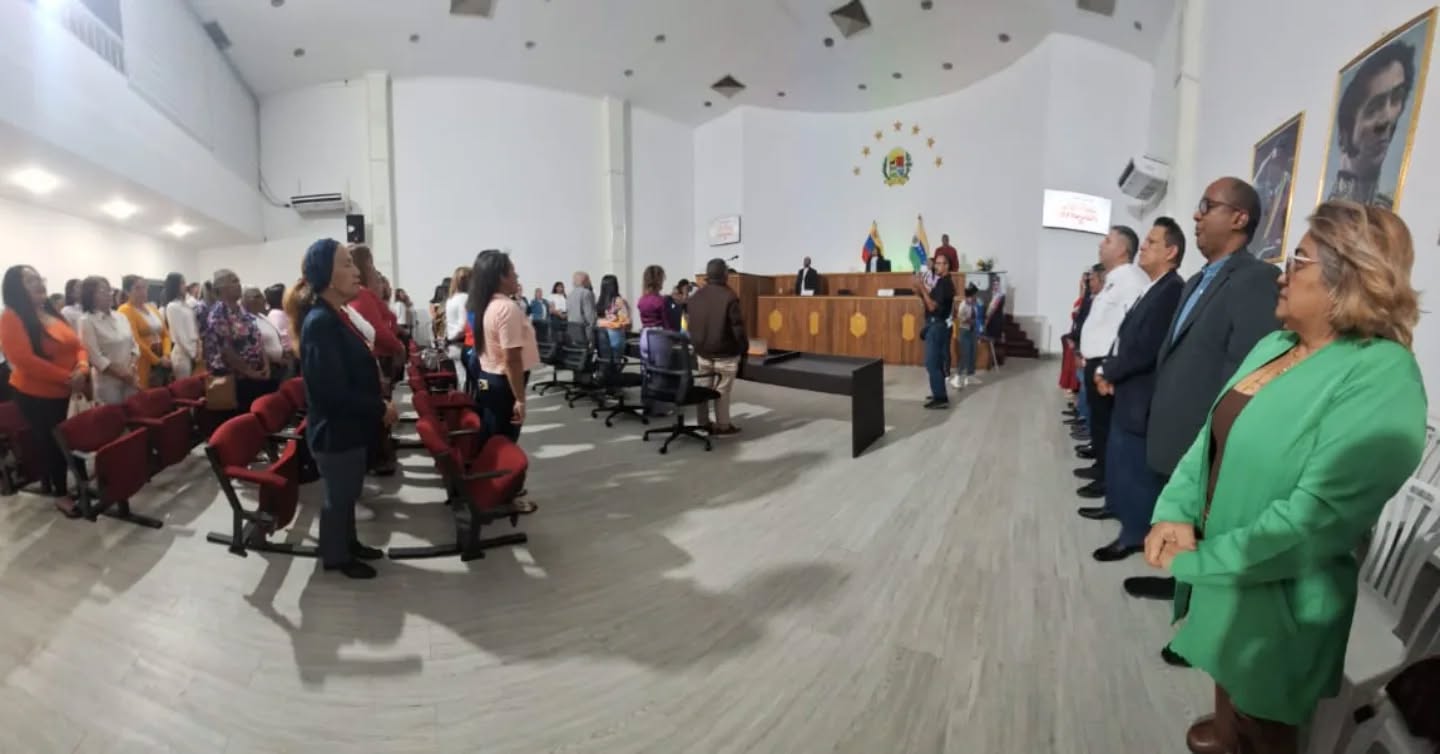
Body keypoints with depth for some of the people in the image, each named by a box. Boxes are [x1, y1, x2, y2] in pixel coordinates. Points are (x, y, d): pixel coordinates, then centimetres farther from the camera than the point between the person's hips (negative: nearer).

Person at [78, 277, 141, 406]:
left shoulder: (120, 317, 9)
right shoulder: (87, 321, -7)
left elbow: (134, 345, 9)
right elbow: (96, 358, -12)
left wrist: (133, 368, -7)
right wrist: (123, 375, -13)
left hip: (130, 379, 5)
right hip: (108, 382, -4)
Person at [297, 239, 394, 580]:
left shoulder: (336, 316, 6)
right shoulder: (320, 322, -24)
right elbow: (334, 391, -28)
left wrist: (377, 404, 4)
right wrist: (380, 409, -19)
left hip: (350, 425, 9)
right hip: (335, 429, -9)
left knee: (348, 491, 23)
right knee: (338, 494, 10)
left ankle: (348, 542, 40)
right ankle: (335, 556, 28)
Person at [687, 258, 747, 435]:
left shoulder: (695, 296, 6)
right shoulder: (729, 296, -15)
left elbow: (689, 322, 12)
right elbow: (737, 327, -15)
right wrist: (744, 347, -3)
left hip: (701, 351, 6)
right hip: (725, 353, -6)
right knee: (722, 390, 2)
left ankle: (703, 424, 20)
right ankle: (723, 425, 10)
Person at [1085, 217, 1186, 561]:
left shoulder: (1171, 290, -20)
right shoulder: (1153, 288, 11)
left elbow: (1145, 349, -25)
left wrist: (1107, 372, -11)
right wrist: (1108, 371, -2)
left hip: (1142, 395, -10)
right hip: (1127, 390, 10)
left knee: (1135, 463, 2)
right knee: (1118, 454, 23)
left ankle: (1137, 532, 16)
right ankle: (1117, 504, 42)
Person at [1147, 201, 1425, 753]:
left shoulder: (1382, 381, -24)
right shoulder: (1275, 345, 3)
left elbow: (1318, 518, -29)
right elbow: (1213, 435, 3)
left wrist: (1200, 561, -23)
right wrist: (1175, 514, -11)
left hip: (1276, 599, -7)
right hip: (1222, 574, 7)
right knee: (1227, 680, 30)